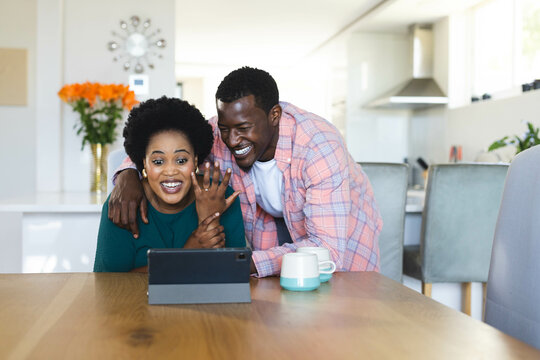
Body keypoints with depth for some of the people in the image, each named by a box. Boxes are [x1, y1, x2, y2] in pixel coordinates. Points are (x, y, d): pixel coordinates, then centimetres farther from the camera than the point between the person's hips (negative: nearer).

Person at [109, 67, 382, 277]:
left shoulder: (319, 146, -36)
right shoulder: (218, 136, -24)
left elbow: (328, 248, -40)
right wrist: (128, 175, -30)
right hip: (273, 222, 2)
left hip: (339, 230, -2)